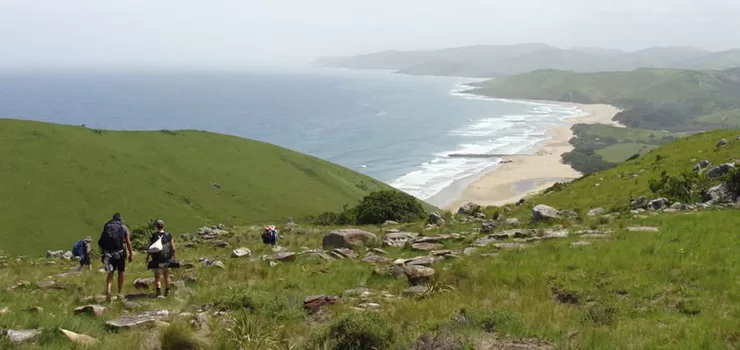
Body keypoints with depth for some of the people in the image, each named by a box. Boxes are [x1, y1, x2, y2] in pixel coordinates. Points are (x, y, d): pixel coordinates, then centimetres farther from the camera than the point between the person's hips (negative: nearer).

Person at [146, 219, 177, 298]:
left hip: (157, 261, -2)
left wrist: (147, 260, 0)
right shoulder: (169, 236, -3)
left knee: (157, 277, 5)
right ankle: (167, 292, 32)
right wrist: (174, 259, 11)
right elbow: (173, 249, -2)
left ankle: (159, 292, -16)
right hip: (167, 260, 2)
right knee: (166, 276, 21)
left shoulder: (153, 237, -6)